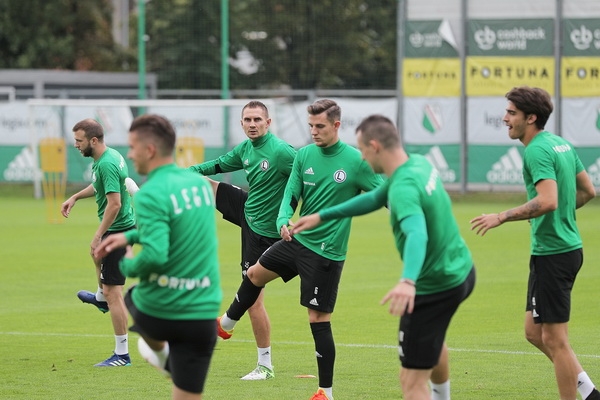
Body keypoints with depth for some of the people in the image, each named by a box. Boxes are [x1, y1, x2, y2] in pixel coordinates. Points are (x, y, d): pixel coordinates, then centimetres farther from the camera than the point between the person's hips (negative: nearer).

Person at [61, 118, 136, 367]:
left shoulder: (107, 164, -25)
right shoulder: (108, 156, 6)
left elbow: (114, 203, -30)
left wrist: (98, 236, -27)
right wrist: (75, 197, 25)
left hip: (116, 230, -11)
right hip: (123, 226, 11)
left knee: (113, 292, -9)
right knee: (96, 254, 40)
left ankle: (122, 354, -7)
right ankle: (101, 298, 67)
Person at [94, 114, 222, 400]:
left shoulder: (150, 194, -18)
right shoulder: (200, 183, 4)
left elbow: (154, 256, -28)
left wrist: (127, 266, -7)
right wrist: (130, 236, 17)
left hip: (156, 312, -4)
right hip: (201, 316, 4)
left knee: (131, 298, 35)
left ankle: (160, 352, 57)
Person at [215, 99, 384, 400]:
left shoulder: (355, 161, -14)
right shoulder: (304, 155, 1)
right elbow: (291, 195, 1)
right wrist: (283, 220, -19)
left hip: (326, 252, -6)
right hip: (297, 240, 6)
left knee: (318, 319, -5)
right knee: (255, 274, 22)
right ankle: (225, 325, 49)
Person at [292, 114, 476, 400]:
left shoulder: (404, 188, -28)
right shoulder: (419, 163, 1)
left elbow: (417, 234, -47)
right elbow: (377, 198, 17)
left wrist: (408, 281, -64)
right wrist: (323, 216, 20)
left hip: (434, 288, -10)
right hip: (462, 270, 10)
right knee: (432, 337, 39)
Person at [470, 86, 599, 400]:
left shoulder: (538, 150, -17)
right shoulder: (561, 144, 12)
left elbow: (547, 201, -29)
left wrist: (502, 217, -22)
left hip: (552, 253, -10)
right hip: (567, 247, 10)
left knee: (554, 339, -2)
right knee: (534, 332, 16)